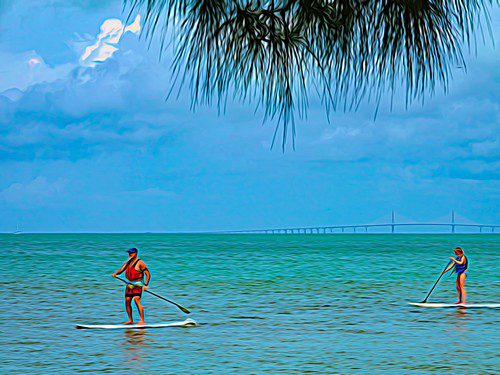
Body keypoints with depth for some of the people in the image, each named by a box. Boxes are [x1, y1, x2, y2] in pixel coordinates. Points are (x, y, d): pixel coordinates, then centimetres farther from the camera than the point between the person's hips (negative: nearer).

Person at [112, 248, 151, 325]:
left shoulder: (140, 263, -8)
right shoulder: (127, 262, 13)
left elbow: (148, 274, -9)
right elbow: (120, 270, 8)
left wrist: (146, 285, -18)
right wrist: (115, 274, -14)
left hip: (138, 284, -7)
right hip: (129, 285, 7)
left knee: (136, 300, -21)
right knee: (127, 301, 5)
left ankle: (143, 321, -22)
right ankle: (130, 320, 17)